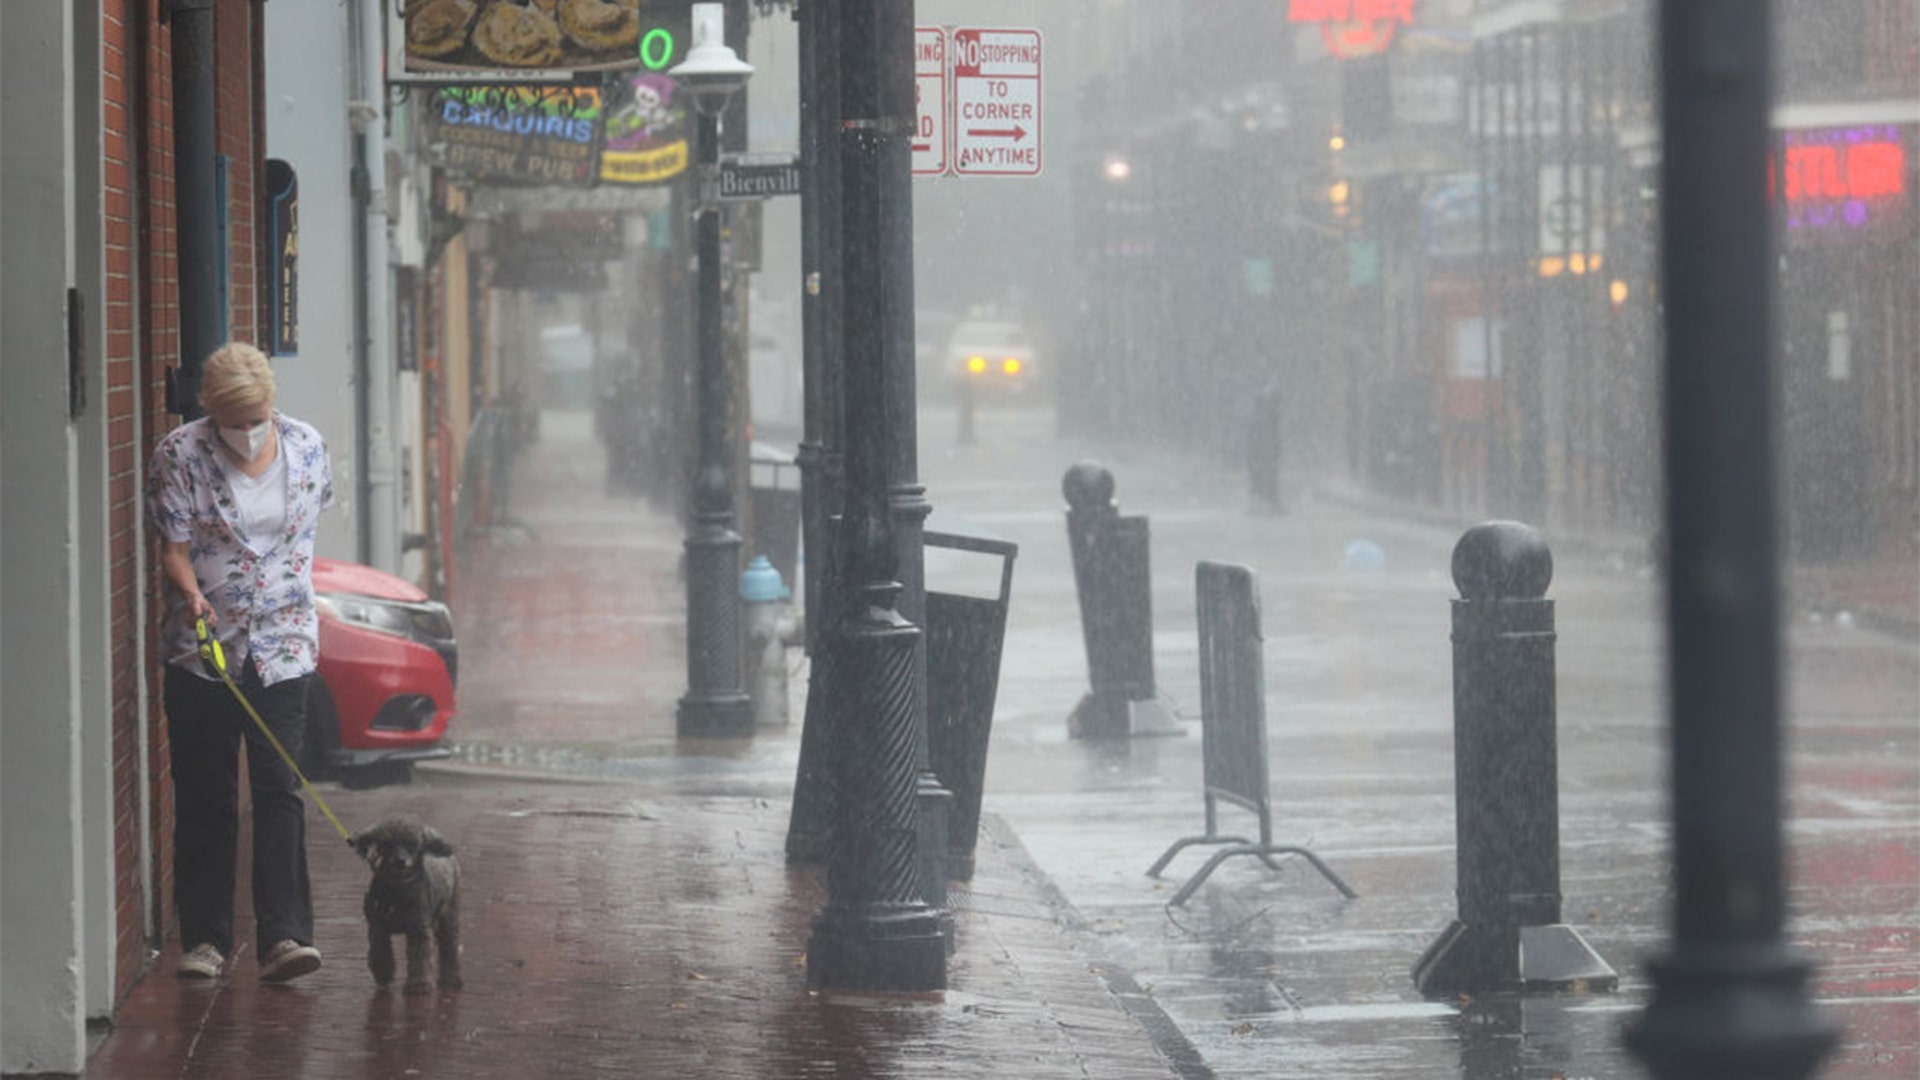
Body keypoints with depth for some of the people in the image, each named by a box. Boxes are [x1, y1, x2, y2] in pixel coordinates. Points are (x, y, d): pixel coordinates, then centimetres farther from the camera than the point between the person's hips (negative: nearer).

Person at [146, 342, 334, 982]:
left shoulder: (307, 448, 1)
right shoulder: (179, 456, -7)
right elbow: (173, 548, -8)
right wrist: (192, 595, -26)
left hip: (282, 646, 1)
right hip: (201, 644, -1)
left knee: (279, 789, -8)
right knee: (205, 796, 4)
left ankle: (283, 937, -11)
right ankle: (204, 938, 12)